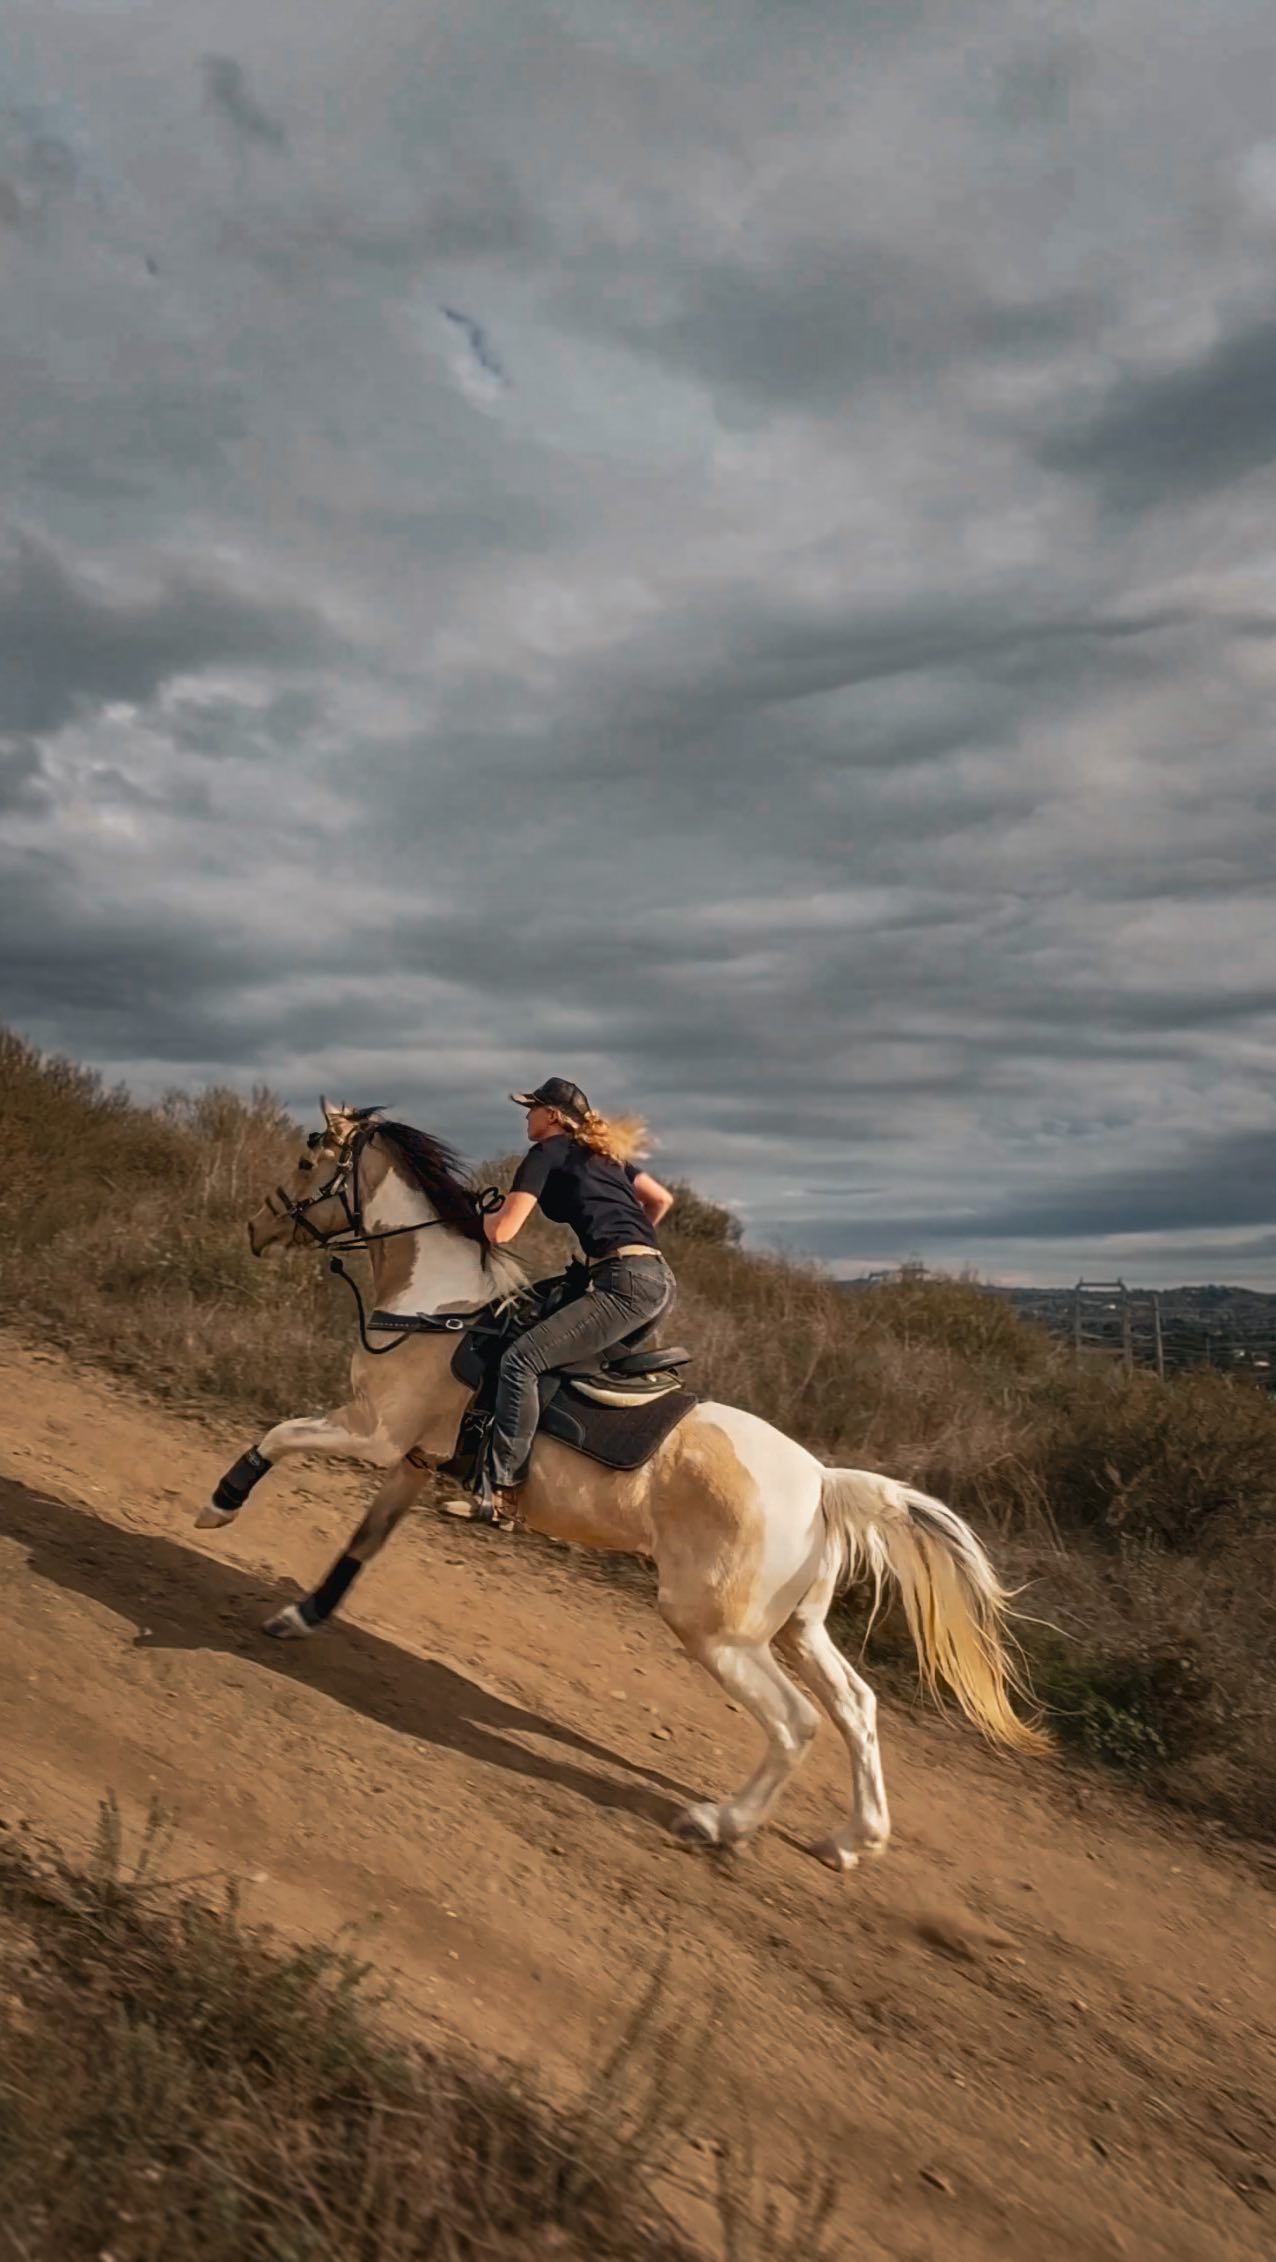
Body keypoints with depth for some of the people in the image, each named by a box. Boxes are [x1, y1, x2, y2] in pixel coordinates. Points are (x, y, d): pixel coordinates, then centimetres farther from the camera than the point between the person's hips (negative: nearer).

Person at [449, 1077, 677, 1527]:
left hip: (625, 1282, -9)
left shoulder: (547, 1153, 4)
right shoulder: (607, 1153, 26)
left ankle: (500, 1495, -21)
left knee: (522, 1359, -14)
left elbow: (501, 1232, -2)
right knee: (591, 1362, 29)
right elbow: (662, 1200, 33)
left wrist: (486, 1215, 19)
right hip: (661, 1279, 9)